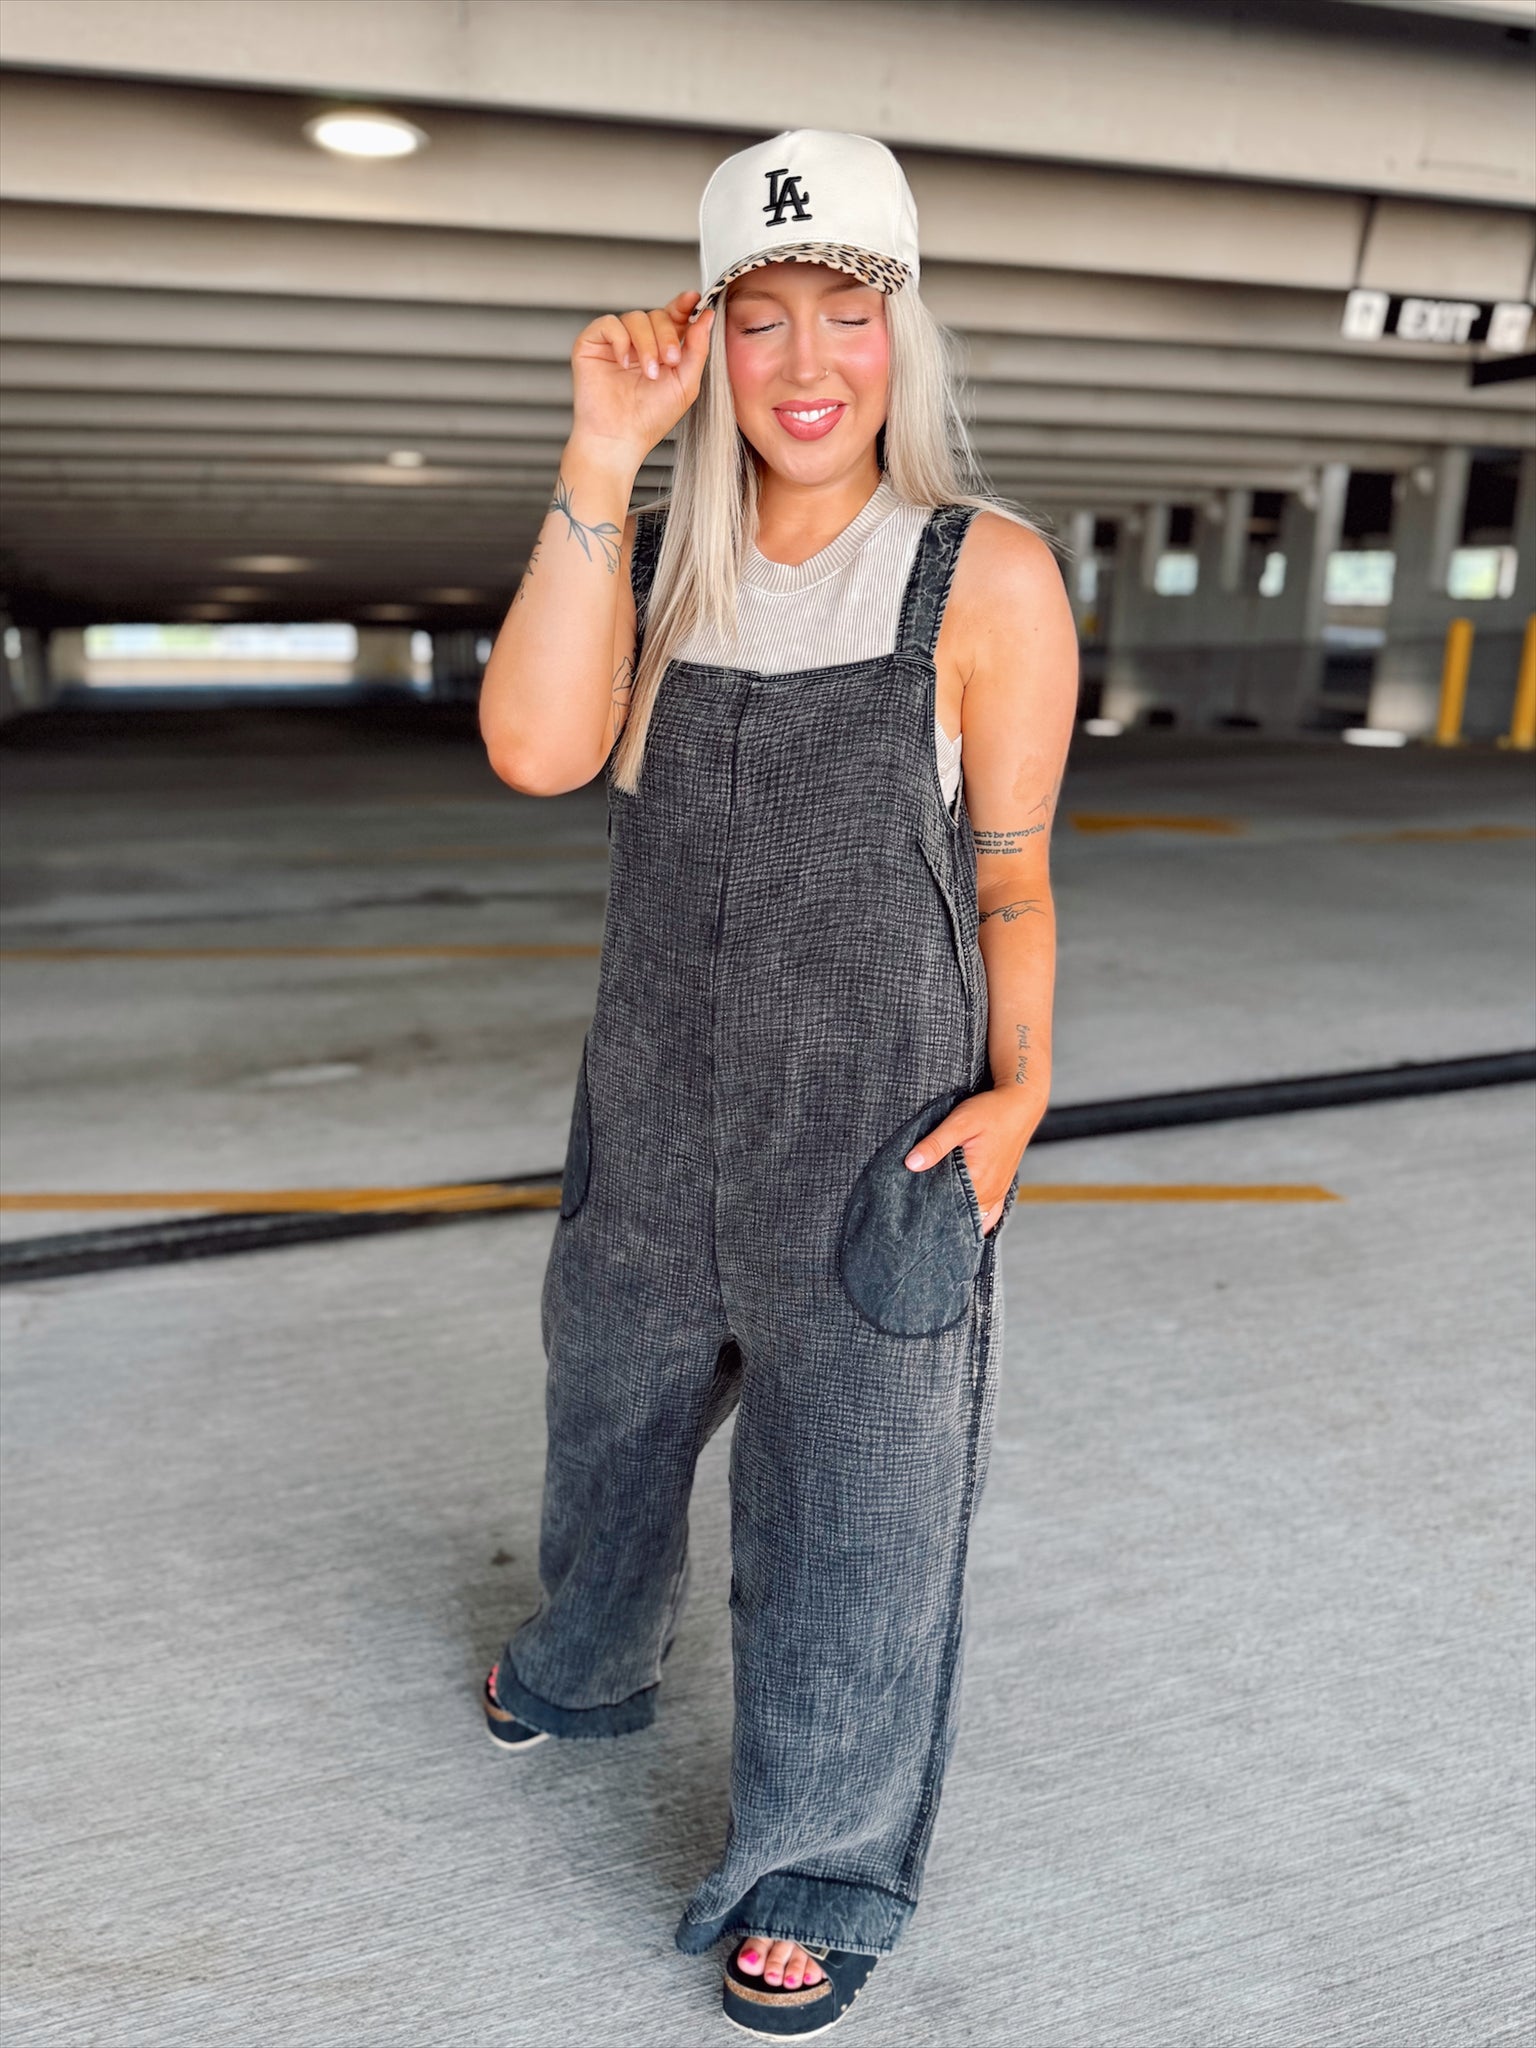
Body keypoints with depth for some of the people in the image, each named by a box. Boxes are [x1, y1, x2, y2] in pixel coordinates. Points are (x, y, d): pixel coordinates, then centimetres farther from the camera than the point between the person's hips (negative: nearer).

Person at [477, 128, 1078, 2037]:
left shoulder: (988, 577, -9)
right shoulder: (658, 561, 1)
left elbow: (1011, 878, -4)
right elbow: (536, 749, -18)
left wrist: (1016, 1093, -17)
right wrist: (602, 455, -20)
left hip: (872, 1141, -4)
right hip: (653, 1124, 5)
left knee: (851, 1521, 9)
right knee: (609, 1429, 26)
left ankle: (827, 1866, 37)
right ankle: (586, 1668, 59)